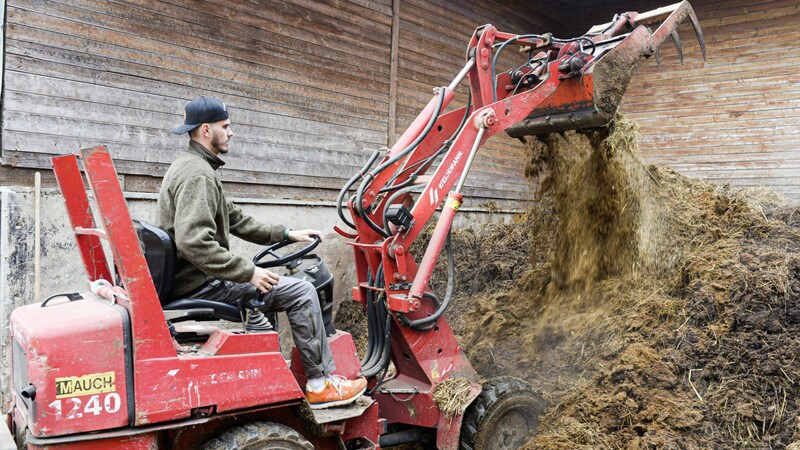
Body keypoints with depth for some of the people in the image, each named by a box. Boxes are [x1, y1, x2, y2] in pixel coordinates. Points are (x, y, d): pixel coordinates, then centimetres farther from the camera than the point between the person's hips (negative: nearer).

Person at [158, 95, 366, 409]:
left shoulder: (191, 166, 17)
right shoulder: (198, 175, -18)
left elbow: (234, 219, 19)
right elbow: (194, 243, -30)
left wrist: (286, 234, 15)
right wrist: (248, 272, -25)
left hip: (190, 279, 11)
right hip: (201, 285, -11)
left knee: (289, 285, 22)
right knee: (301, 292, -10)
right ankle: (321, 384, 1)